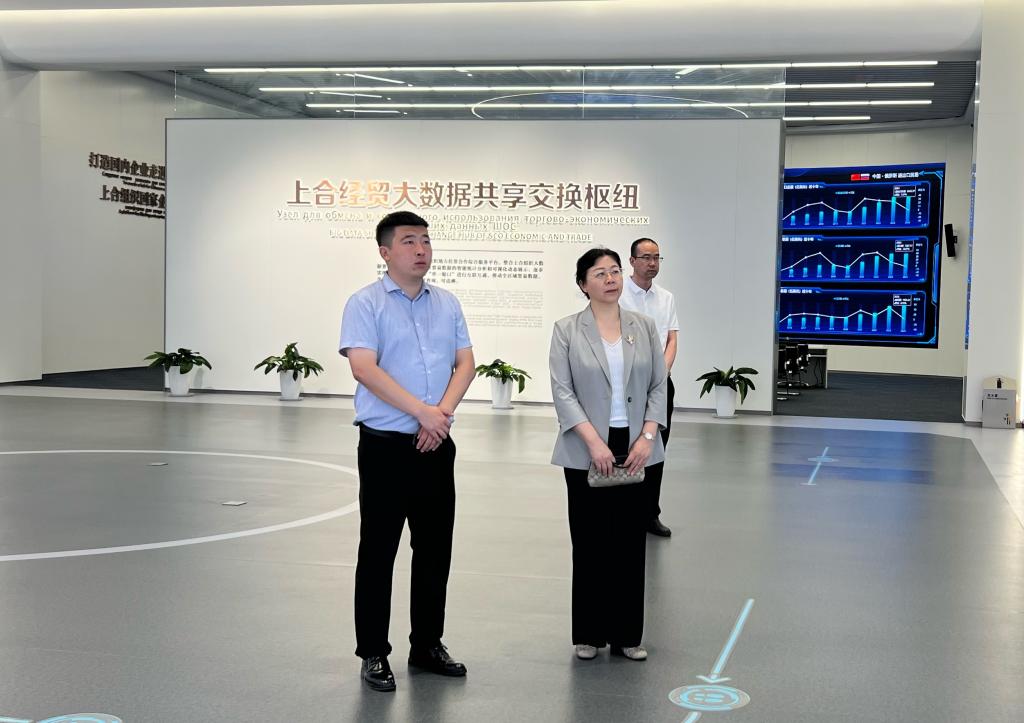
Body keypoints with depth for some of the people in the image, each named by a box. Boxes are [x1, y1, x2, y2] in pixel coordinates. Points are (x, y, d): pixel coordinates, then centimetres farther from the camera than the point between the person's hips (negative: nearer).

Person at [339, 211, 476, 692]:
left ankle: (427, 644, 25)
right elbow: (364, 368, -17)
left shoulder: (447, 304, 11)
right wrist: (422, 412, -20)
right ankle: (373, 653, 13)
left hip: (436, 447, 5)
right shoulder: (365, 304, -6)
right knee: (378, 552, 3)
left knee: (434, 550, 12)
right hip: (386, 446, -5)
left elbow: (465, 364, 5)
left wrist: (443, 413, -12)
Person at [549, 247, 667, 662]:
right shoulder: (567, 331, -2)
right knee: (590, 541, 4)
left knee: (630, 541, 6)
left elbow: (658, 387, 5)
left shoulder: (644, 328, 7)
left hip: (635, 448, 3)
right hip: (587, 452, -2)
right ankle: (589, 634, 15)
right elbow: (562, 391, -9)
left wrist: (647, 437, -8)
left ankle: (626, 634, 14)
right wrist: (594, 442, -17)